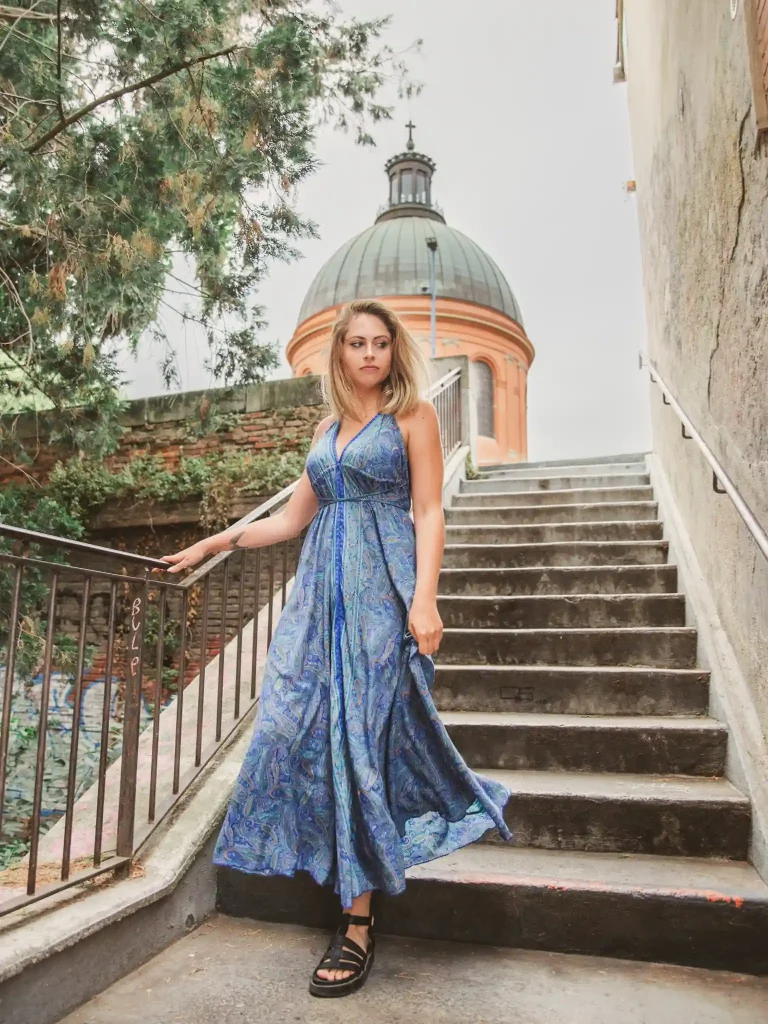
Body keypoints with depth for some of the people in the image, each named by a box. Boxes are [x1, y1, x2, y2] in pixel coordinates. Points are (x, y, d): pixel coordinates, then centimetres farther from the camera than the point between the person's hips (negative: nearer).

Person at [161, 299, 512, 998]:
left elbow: (429, 512, -5)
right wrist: (214, 543, 19)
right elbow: (292, 518, 20)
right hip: (322, 588, 6)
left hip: (381, 587, -5)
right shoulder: (328, 427, 18)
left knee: (366, 735, -6)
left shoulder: (413, 414, 3)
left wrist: (424, 599, -16)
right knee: (293, 723, 0)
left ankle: (360, 924, 6)